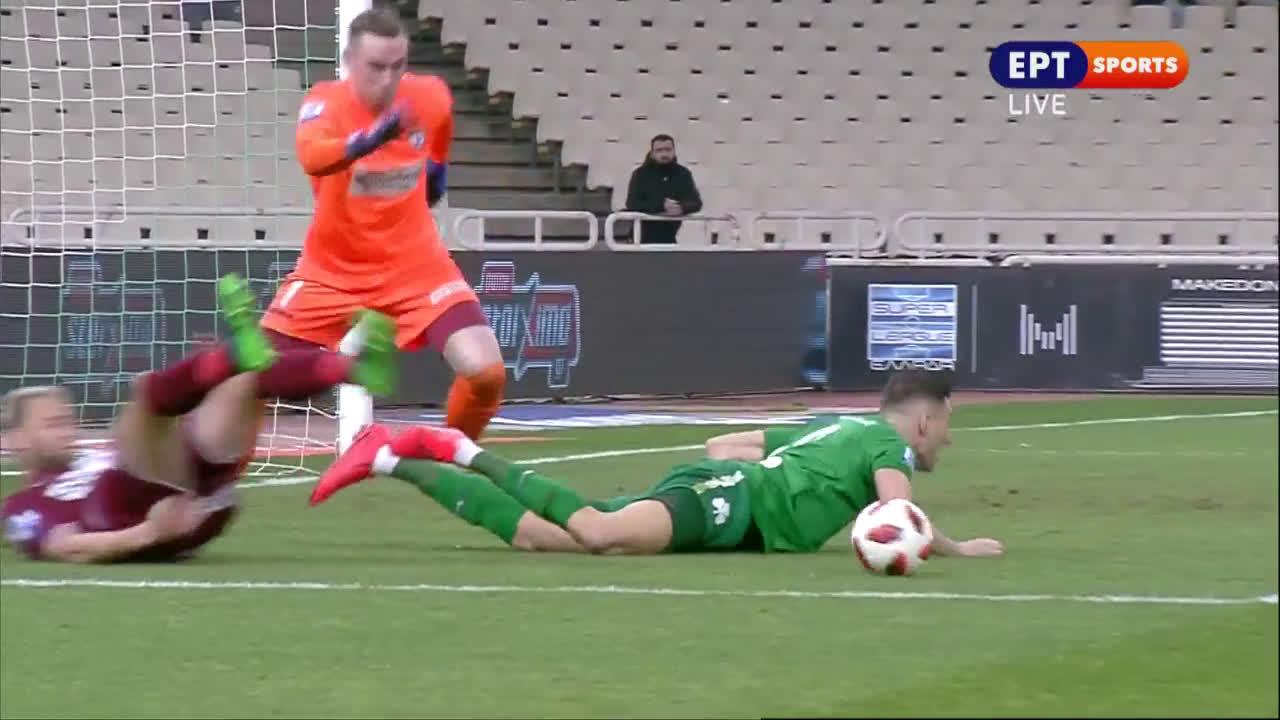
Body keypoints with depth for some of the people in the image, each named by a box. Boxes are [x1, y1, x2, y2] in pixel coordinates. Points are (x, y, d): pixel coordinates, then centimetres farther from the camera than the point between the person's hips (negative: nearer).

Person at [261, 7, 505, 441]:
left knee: (487, 372, -16)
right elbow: (311, 158, -47)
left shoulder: (431, 97, -11)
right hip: (332, 268, -1)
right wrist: (369, 139, -62)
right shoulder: (326, 102, -22)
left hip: (415, 265, 2)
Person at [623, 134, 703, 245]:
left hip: (674, 237, 2)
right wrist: (661, 206, -27)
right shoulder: (641, 174, -2)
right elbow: (632, 204, -14)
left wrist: (682, 208, -27)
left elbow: (696, 202, -2)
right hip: (648, 238, -2)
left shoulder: (683, 174, 6)